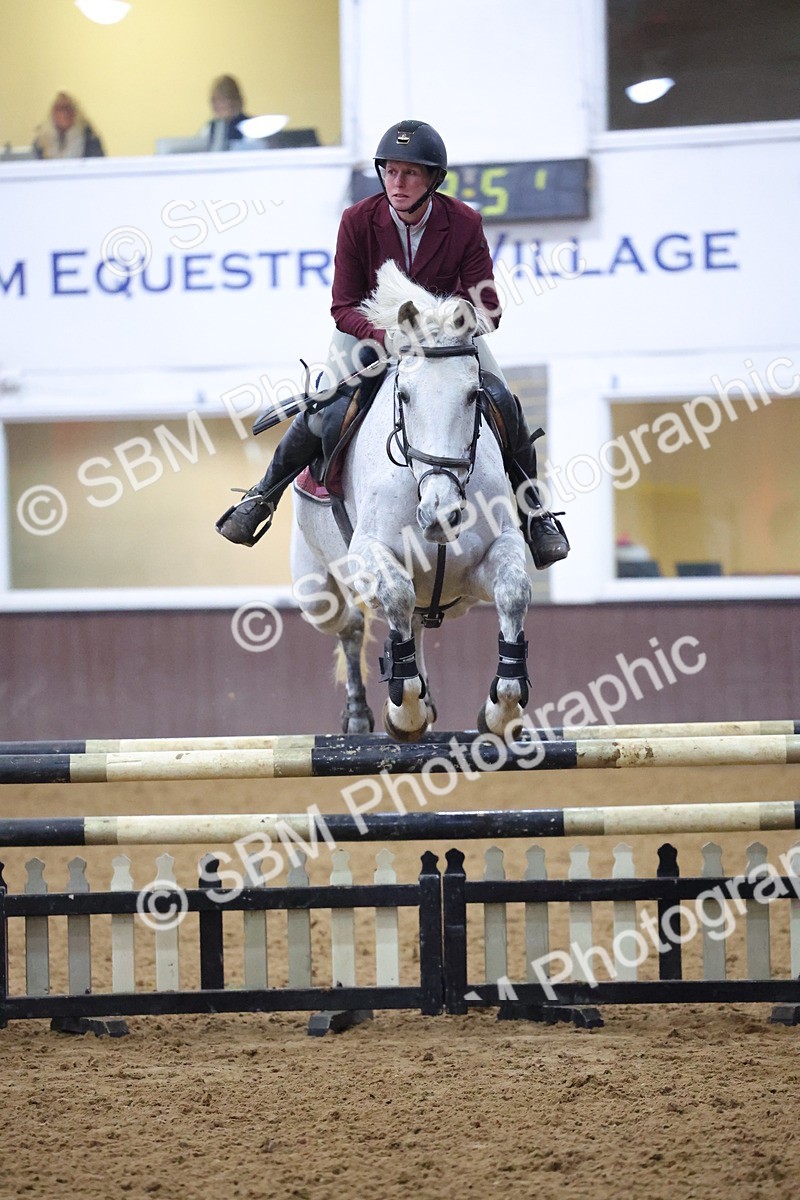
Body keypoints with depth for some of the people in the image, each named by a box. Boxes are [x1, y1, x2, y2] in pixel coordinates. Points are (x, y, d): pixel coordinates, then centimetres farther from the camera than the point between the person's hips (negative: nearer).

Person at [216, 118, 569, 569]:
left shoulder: (464, 223, -19)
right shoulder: (358, 221, -19)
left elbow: (487, 307, -17)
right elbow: (344, 306, -16)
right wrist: (387, 335, -38)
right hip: (370, 329, -1)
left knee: (503, 403, -18)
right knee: (320, 413, -20)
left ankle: (534, 510, 4)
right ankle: (263, 496, 4)